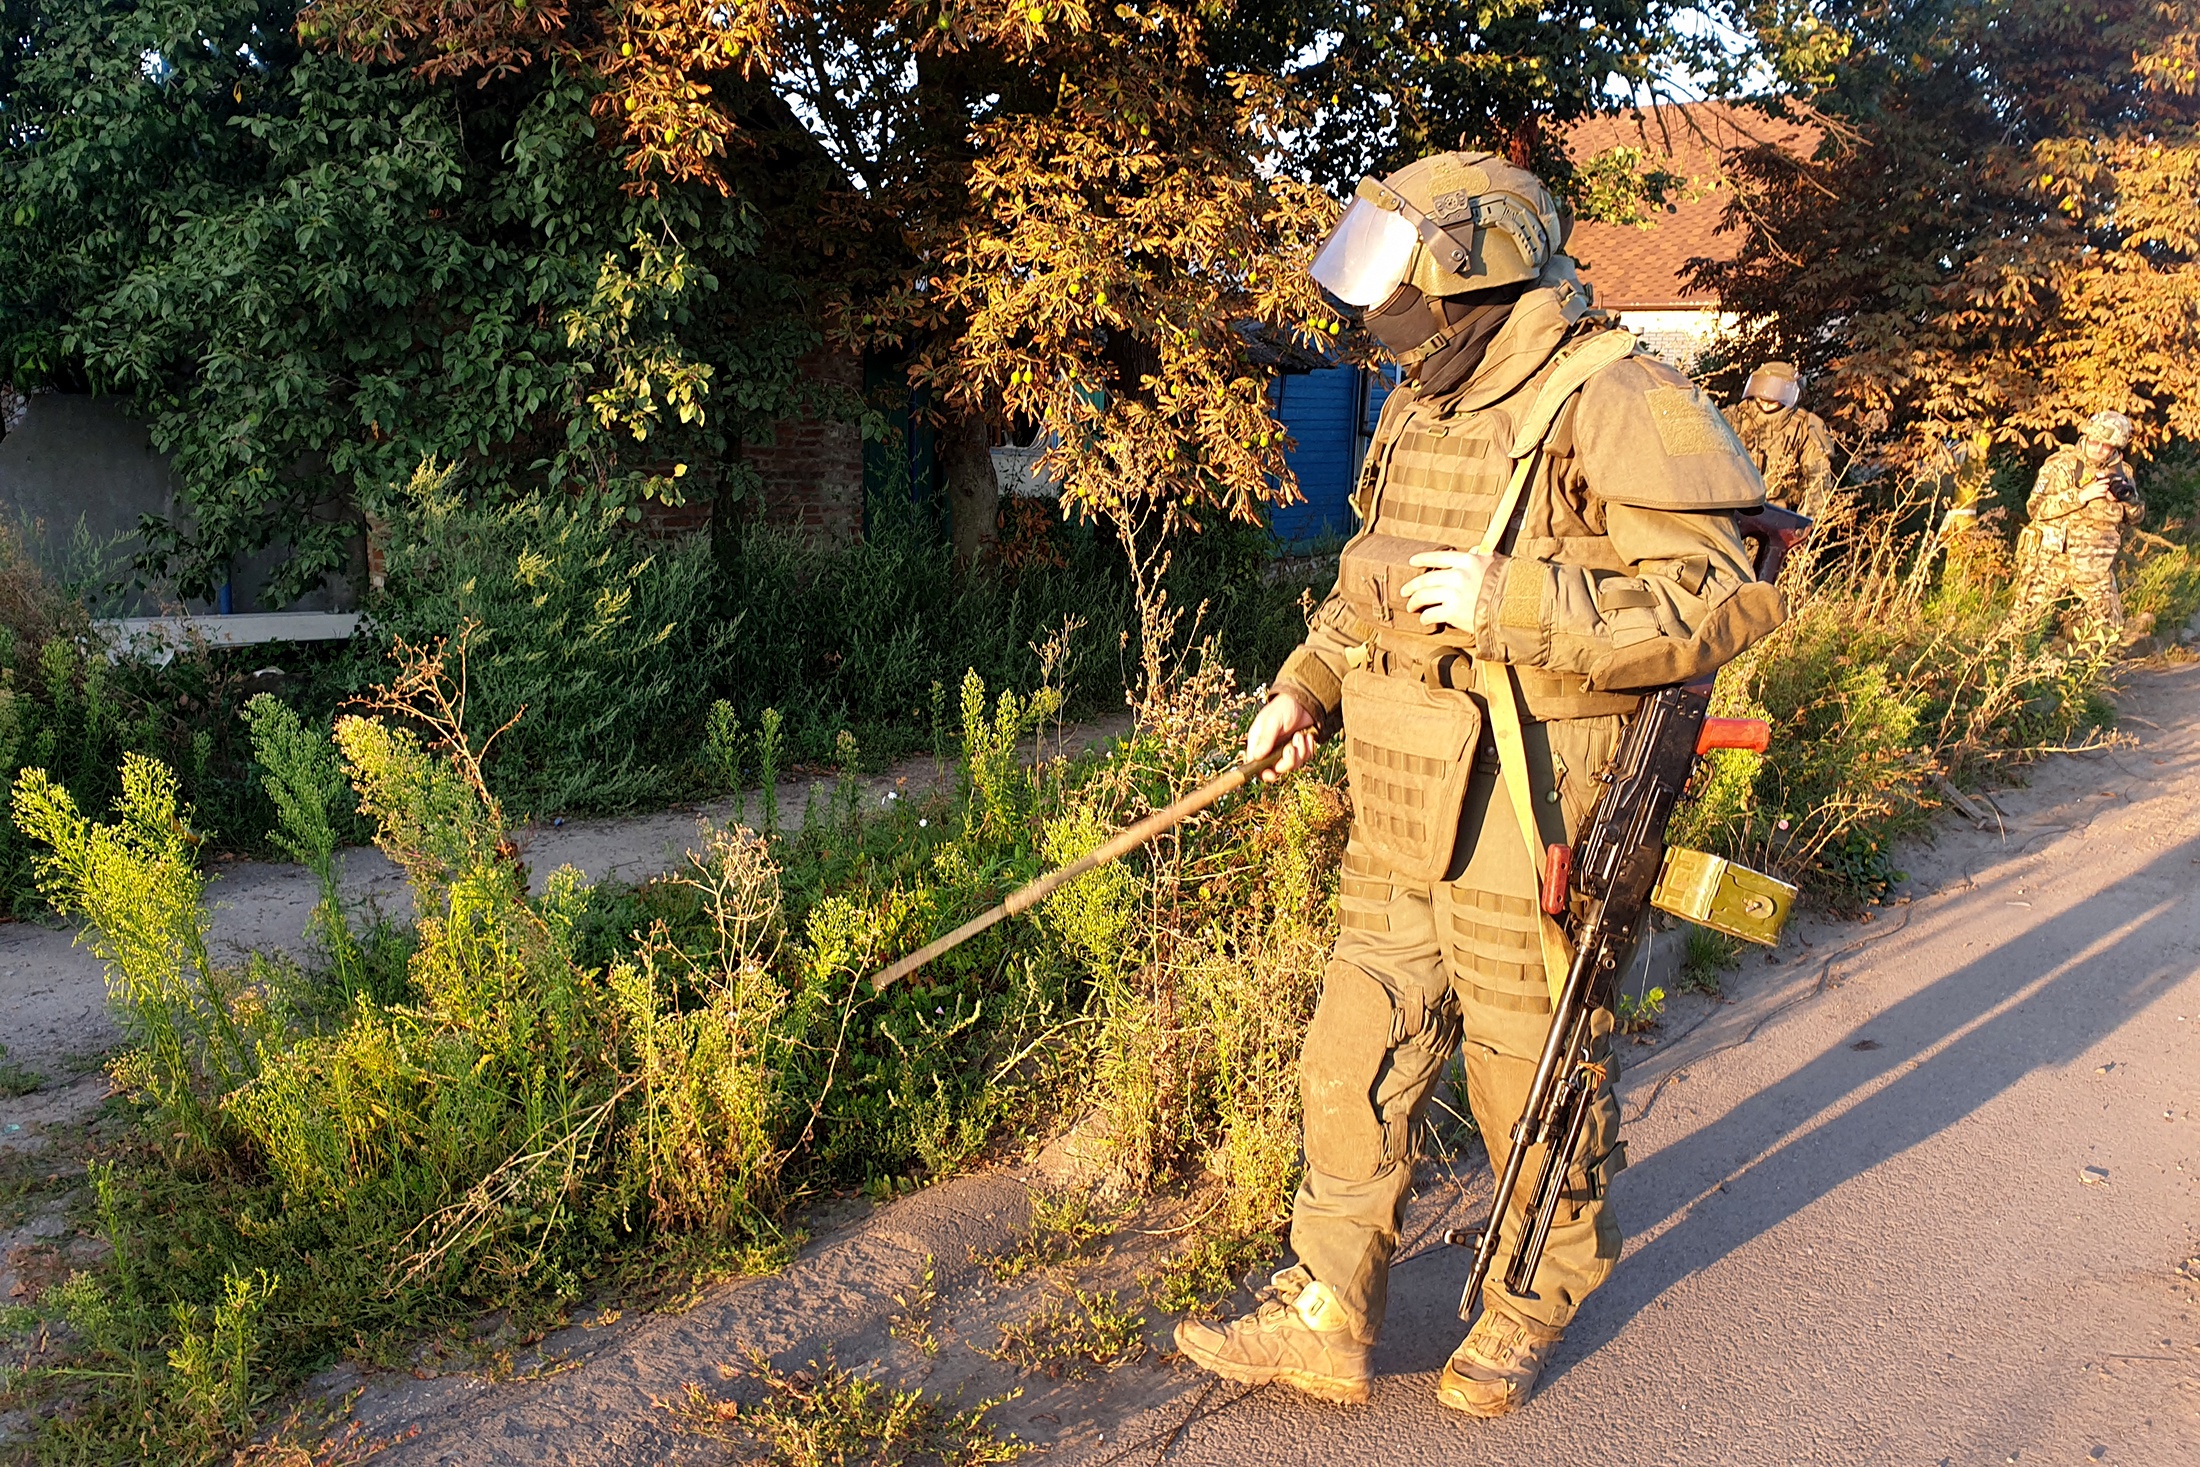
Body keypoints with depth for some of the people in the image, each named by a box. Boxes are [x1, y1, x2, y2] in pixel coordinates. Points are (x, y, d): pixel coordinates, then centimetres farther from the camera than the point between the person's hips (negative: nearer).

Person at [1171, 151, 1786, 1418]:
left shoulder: (1611, 406, -15)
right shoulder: (1425, 414, 12)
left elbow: (1723, 595, -21)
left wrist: (1517, 603, -27)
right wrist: (1306, 687, 10)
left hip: (1529, 820, -8)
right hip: (1404, 817, 8)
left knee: (1532, 1077, 10)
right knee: (1356, 1062, 10)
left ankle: (1539, 1300, 35)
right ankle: (1326, 1323, 23)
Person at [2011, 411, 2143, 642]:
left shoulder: (2120, 472, 5)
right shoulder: (2060, 465, -8)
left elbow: (2134, 517, 11)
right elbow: (2035, 507, -18)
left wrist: (2127, 499, -11)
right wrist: (2081, 496, -25)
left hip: (2097, 569, 4)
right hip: (2054, 560, -4)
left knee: (2111, 633, 7)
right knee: (2024, 620, -2)